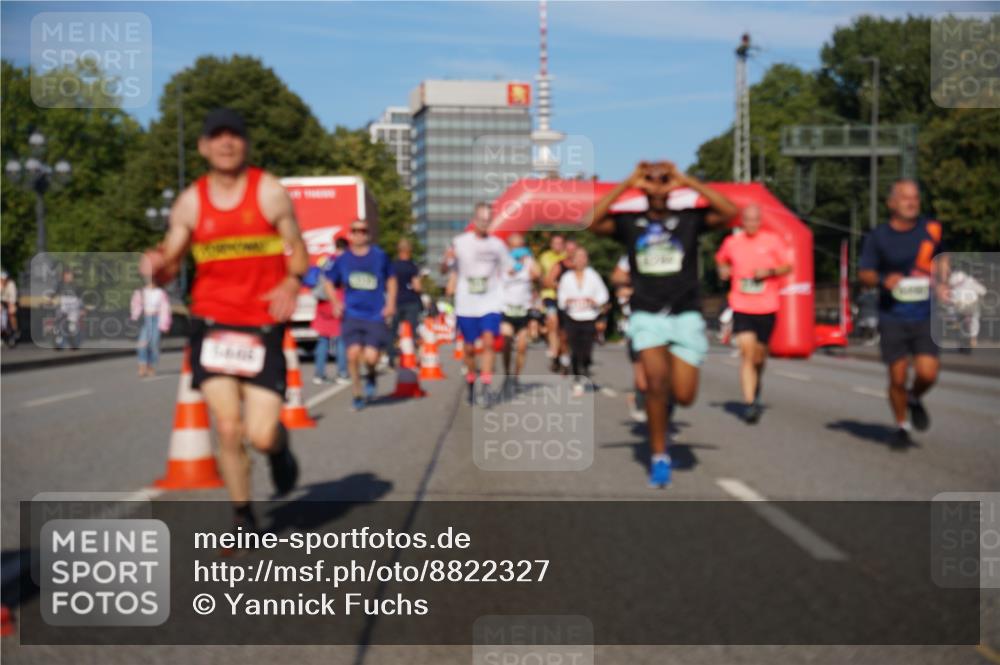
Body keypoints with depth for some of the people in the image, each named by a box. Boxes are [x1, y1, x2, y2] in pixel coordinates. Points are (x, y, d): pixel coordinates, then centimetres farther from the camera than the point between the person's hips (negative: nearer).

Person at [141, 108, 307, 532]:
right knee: (228, 429, -6)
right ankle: (242, 517, 14)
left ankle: (279, 444, 32)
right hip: (212, 322, 1)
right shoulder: (190, 203, 4)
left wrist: (292, 282, -17)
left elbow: (298, 252, 5)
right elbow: (169, 268, 10)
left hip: (263, 325, -1)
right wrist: (157, 266, -15)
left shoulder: (270, 193, -1)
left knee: (260, 436, -7)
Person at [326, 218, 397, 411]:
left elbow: (391, 279, 16)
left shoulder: (380, 256, 2)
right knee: (353, 353, -16)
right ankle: (358, 394, 5)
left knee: (371, 357, -14)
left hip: (376, 315, -1)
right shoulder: (343, 259, 4)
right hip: (352, 314, 1)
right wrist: (335, 303, 3)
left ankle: (371, 375, 25)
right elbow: (330, 281, 18)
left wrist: (390, 303, 6)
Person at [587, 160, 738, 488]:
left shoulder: (689, 220, 5)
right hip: (647, 315, -1)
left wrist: (687, 181, -9)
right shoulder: (630, 224, 6)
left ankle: (662, 396, 32)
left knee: (684, 396, -6)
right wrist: (626, 184, -9)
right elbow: (591, 222, -10)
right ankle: (659, 457, -5)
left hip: (686, 315, 1)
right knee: (656, 381, -19)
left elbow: (730, 212, -10)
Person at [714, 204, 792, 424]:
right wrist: (723, 270, 2)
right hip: (741, 307, 0)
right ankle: (749, 403, -17)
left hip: (767, 308, 0)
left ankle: (756, 390, 43)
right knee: (747, 353, -14)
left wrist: (770, 271, -14)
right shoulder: (731, 242, 4)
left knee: (759, 355, 12)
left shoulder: (773, 241, 0)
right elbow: (721, 259, 24)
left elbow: (788, 266, 3)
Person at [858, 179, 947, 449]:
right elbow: (863, 273, 1)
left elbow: (941, 257, 21)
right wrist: (883, 279, -19)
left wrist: (942, 283, 4)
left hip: (925, 316, 1)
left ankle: (915, 399, 25)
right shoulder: (877, 237, -2)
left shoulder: (931, 229, 3)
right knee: (897, 377, 1)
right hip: (892, 317, -1)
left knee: (927, 373, -11)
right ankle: (901, 425, 25)